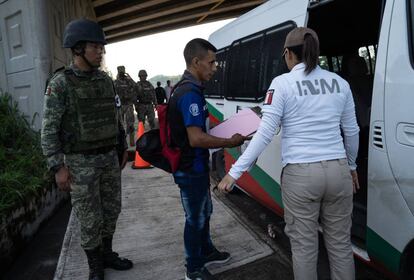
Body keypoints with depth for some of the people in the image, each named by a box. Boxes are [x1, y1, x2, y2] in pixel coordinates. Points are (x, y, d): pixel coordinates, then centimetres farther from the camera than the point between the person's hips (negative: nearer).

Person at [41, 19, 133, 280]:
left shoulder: (106, 80, 6)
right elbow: (49, 129, -11)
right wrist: (58, 167, -16)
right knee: (90, 218, 4)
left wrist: (123, 148, 14)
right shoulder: (60, 83, -11)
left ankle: (107, 254, 35)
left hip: (109, 158, 6)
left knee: (111, 209, 14)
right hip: (80, 162, -5)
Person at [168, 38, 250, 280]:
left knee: (204, 212, 24)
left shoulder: (188, 89, 8)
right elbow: (196, 138, -31)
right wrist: (230, 142, -20)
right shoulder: (190, 93, -25)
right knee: (196, 218, 7)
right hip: (191, 169, -10)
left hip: (195, 166, 10)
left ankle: (206, 251, 45)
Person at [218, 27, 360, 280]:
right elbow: (352, 131, 14)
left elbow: (265, 133, -13)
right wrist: (352, 166, 29)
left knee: (304, 246, 12)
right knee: (340, 244, 19)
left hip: (301, 174, -4)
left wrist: (235, 172, -9)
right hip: (337, 170, 5)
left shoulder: (283, 83, -6)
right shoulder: (339, 83, 8)